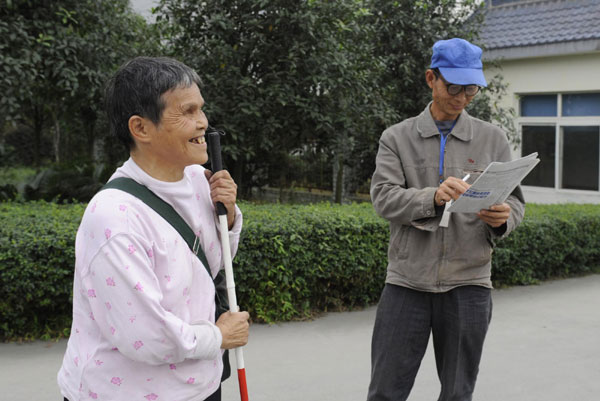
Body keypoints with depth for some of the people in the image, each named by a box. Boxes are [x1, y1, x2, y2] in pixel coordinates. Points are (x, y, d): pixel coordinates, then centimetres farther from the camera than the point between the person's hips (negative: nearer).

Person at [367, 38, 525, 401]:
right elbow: (384, 198, -8)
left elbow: (516, 201, 7)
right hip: (407, 281, -1)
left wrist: (503, 218, -18)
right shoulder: (397, 138, 4)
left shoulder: (492, 139, 6)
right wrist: (433, 198, -27)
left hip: (468, 283, 1)